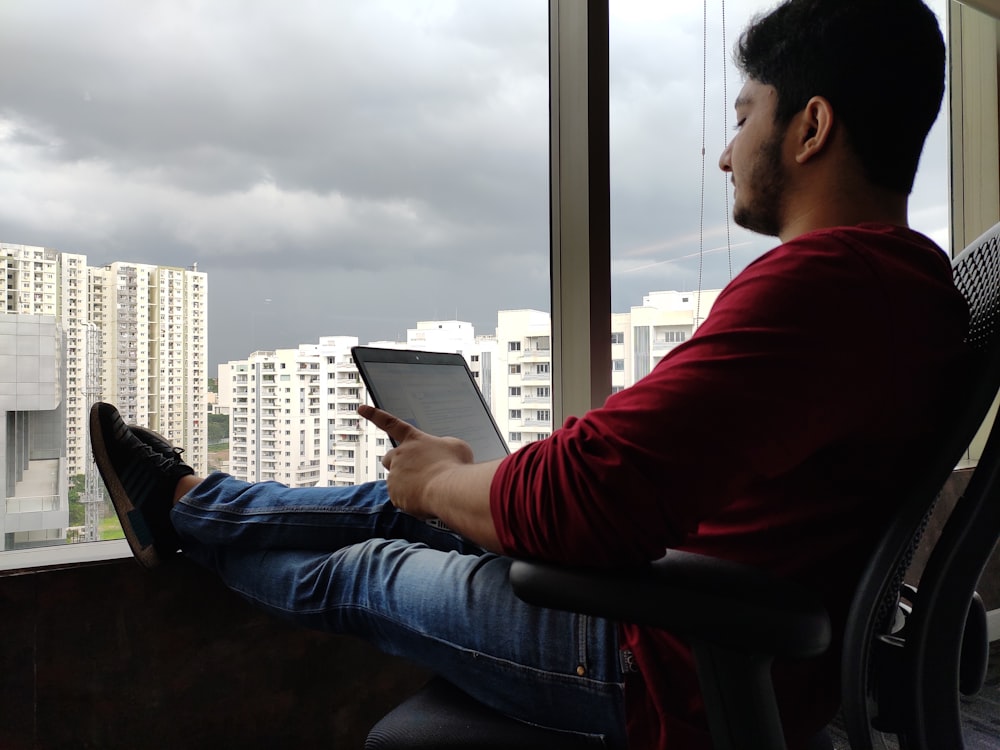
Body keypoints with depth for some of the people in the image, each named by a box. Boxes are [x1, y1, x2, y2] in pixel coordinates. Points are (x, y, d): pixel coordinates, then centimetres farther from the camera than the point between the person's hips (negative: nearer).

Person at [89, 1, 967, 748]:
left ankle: (178, 508, 38)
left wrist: (439, 480, -11)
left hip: (684, 675, -8)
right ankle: (185, 500, 38)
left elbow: (578, 498, -34)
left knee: (361, 570, 11)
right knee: (404, 502, 17)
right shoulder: (909, 275, 6)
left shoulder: (819, 282, -28)